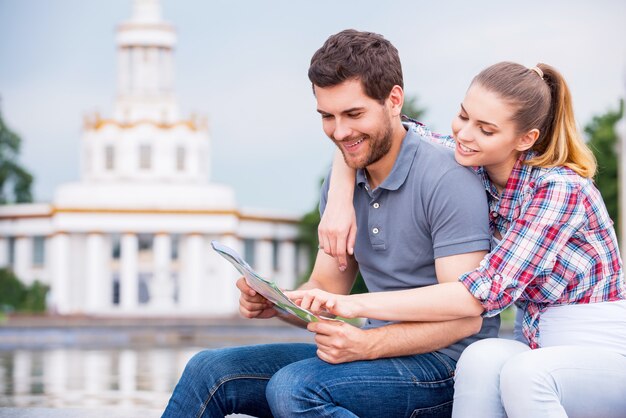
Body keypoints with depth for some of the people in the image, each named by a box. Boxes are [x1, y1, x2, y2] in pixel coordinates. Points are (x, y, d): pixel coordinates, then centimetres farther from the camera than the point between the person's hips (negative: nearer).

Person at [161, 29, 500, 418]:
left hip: (446, 362, -8)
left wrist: (368, 344, -31)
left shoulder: (447, 180, -17)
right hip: (384, 352, 8)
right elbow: (325, 288, 11)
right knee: (210, 371, -2)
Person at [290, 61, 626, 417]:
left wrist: (356, 305, -29)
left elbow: (482, 295, -27)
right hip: (539, 347, 5)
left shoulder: (560, 190, -21)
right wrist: (340, 200, -12)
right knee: (483, 358, -30)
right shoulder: (477, 170, -2)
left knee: (523, 373, -37)